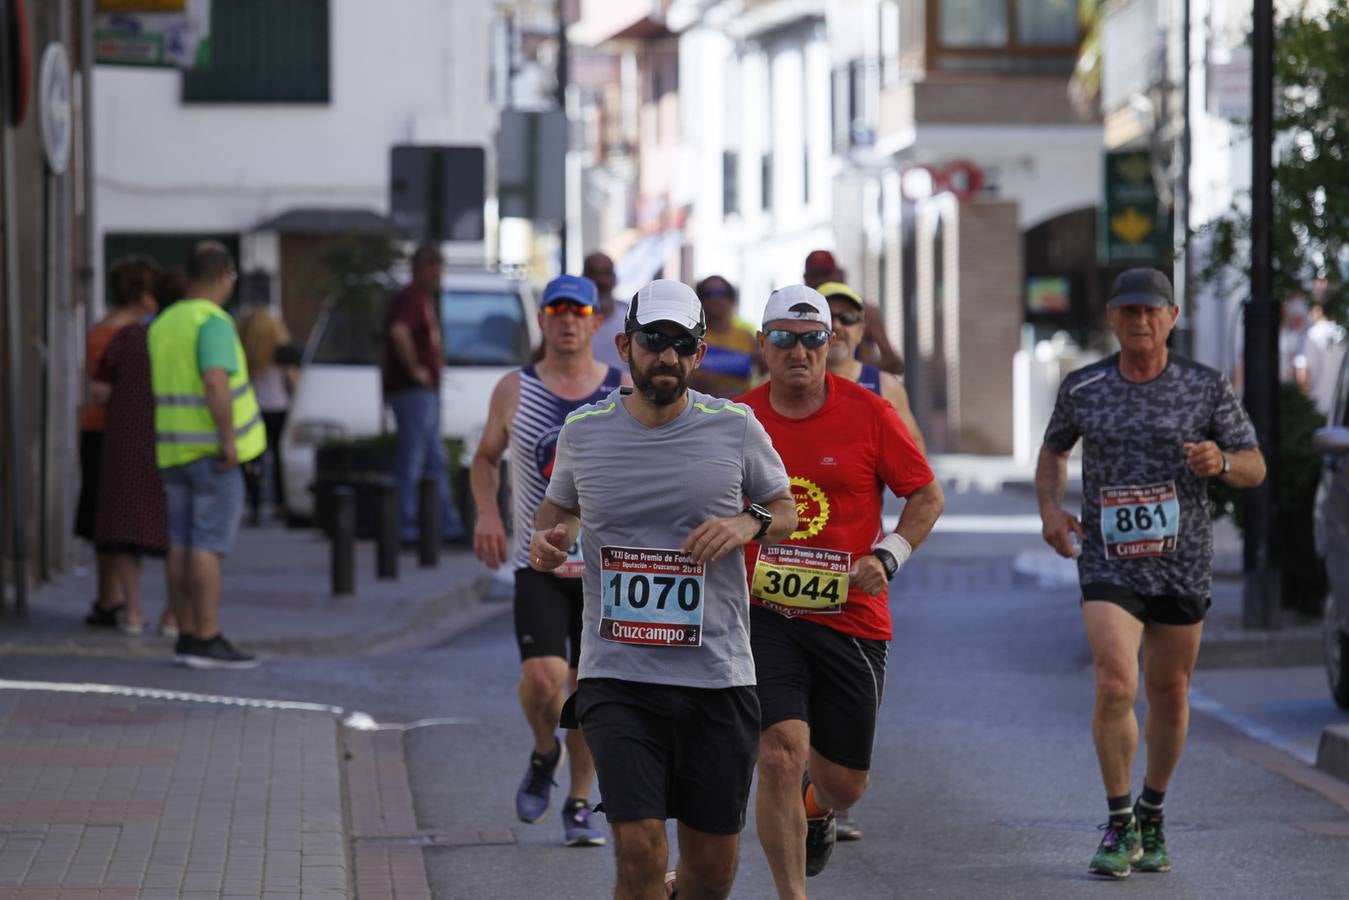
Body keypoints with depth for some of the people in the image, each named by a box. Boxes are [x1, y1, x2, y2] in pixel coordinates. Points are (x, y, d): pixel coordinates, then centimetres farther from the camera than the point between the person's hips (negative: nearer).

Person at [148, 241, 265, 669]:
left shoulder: (164, 324, 11)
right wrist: (229, 440, -22)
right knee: (209, 544, -7)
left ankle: (187, 637, 8)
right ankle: (208, 641, -8)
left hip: (174, 449, 8)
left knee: (182, 544, 7)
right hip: (213, 452, -8)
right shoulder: (214, 322, -14)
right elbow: (215, 383, -25)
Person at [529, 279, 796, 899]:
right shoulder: (583, 430, 3)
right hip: (618, 678, -1)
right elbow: (560, 506, 21)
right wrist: (547, 539, -2)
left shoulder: (735, 426, 0)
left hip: (717, 678, 1)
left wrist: (750, 524, -9)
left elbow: (786, 511, 14)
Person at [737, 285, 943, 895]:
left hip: (851, 620, 1)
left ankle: (816, 812, 49)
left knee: (845, 782, 10)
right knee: (780, 756, -18)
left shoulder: (869, 414, -2)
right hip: (764, 615, -1)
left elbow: (927, 496, 5)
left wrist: (887, 556, -8)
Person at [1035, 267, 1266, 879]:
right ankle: (1120, 826, -4)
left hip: (1182, 566, 1)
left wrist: (1222, 462, -18)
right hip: (1108, 561, -1)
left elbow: (1255, 468, 5)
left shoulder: (1206, 388, 0)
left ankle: (1152, 816, 31)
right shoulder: (1082, 388, 3)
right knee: (1115, 685, -17)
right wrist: (1050, 509, 3)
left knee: (1169, 694, 10)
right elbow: (1053, 452, 20)